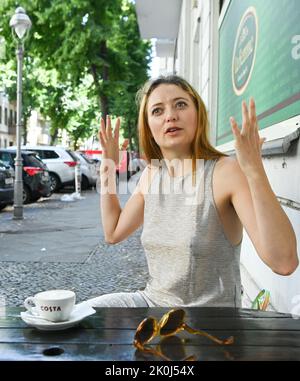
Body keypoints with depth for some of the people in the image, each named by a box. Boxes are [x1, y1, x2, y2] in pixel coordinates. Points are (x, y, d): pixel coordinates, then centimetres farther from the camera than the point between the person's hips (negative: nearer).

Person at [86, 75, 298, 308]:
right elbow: (113, 232, 13)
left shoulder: (227, 171, -18)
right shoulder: (151, 175, 2)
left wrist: (255, 171, -36)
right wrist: (108, 167, 7)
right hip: (153, 300, 6)